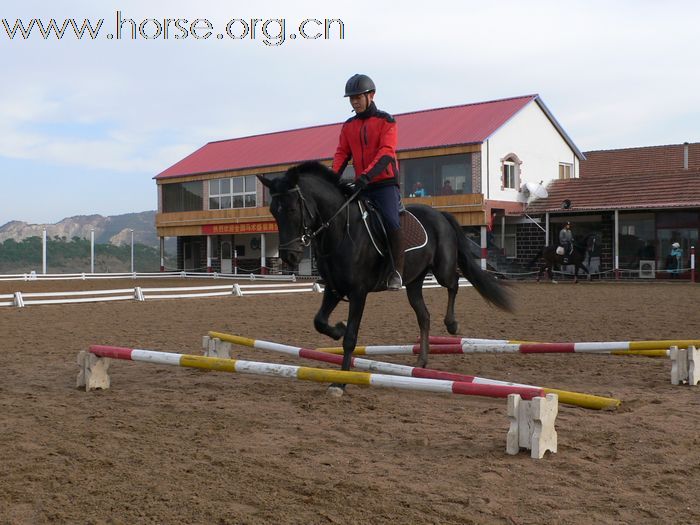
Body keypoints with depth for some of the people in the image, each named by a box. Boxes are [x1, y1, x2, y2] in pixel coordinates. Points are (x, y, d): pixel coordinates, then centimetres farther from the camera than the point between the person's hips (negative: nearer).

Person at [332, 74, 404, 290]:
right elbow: (341, 154, 7)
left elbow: (386, 152, -15)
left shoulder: (385, 121, -2)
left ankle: (397, 271, -18)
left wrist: (367, 174, -30)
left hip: (385, 183, -5)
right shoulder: (348, 126, 14)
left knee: (391, 222, -24)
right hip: (361, 186, 6)